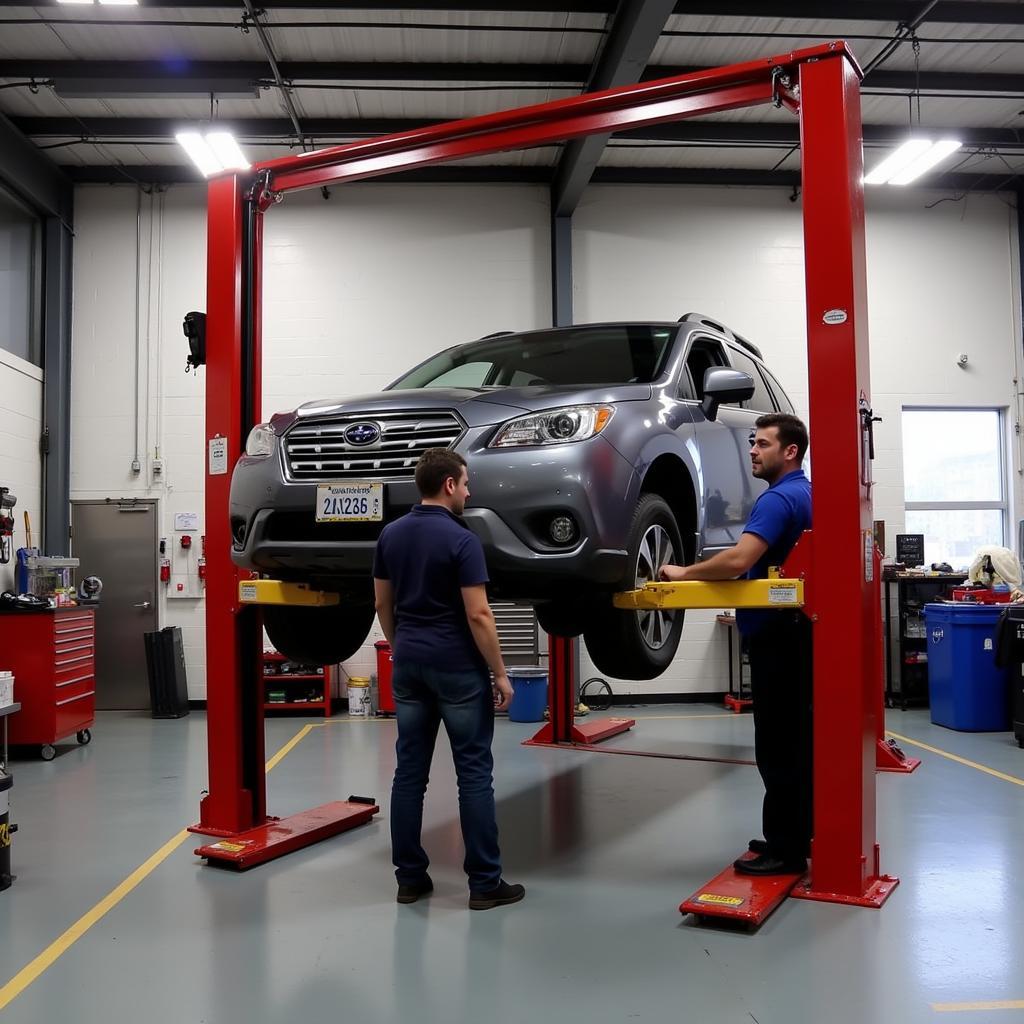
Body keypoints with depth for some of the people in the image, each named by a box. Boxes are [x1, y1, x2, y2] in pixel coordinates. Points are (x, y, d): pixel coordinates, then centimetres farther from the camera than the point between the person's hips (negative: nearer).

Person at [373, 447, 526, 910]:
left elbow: (383, 603, 12)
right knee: (473, 772, 1)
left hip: (409, 663, 6)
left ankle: (409, 876, 15)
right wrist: (500, 674, -9)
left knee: (409, 770, 9)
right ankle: (485, 882, 6)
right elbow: (478, 616, -17)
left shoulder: (390, 534, 5)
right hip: (458, 667, -6)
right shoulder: (461, 539, -14)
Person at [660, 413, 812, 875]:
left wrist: (683, 572, -17)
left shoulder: (780, 498, -18)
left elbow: (737, 560, -30)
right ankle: (796, 836, 26)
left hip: (777, 634, -10)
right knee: (792, 741, 16)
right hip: (787, 631, 10)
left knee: (778, 746, -3)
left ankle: (785, 848, 5)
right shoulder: (802, 494, 15)